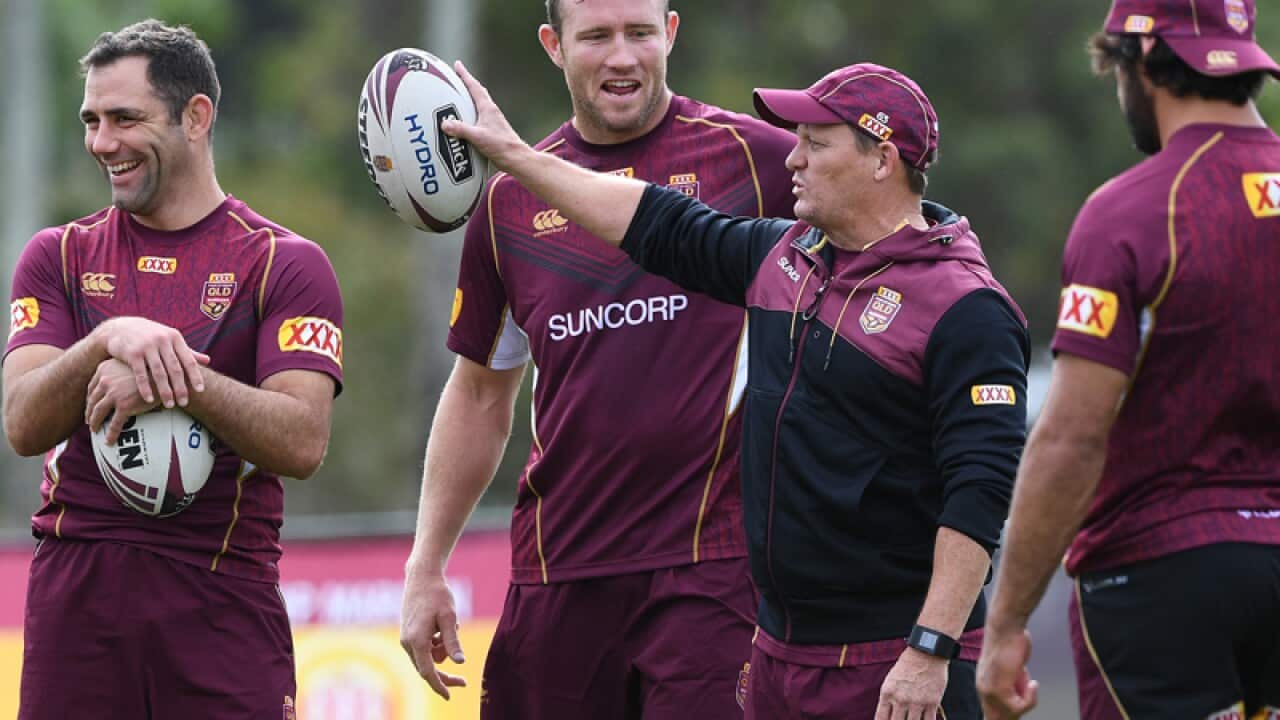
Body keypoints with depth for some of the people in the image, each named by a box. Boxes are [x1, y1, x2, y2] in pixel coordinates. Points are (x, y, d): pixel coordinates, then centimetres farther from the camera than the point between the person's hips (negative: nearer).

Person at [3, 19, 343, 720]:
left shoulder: (286, 264, 3)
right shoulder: (59, 257, 11)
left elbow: (302, 443, -10)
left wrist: (184, 381, -24)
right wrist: (109, 340, -21)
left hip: (223, 603, -2)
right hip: (75, 596, 2)